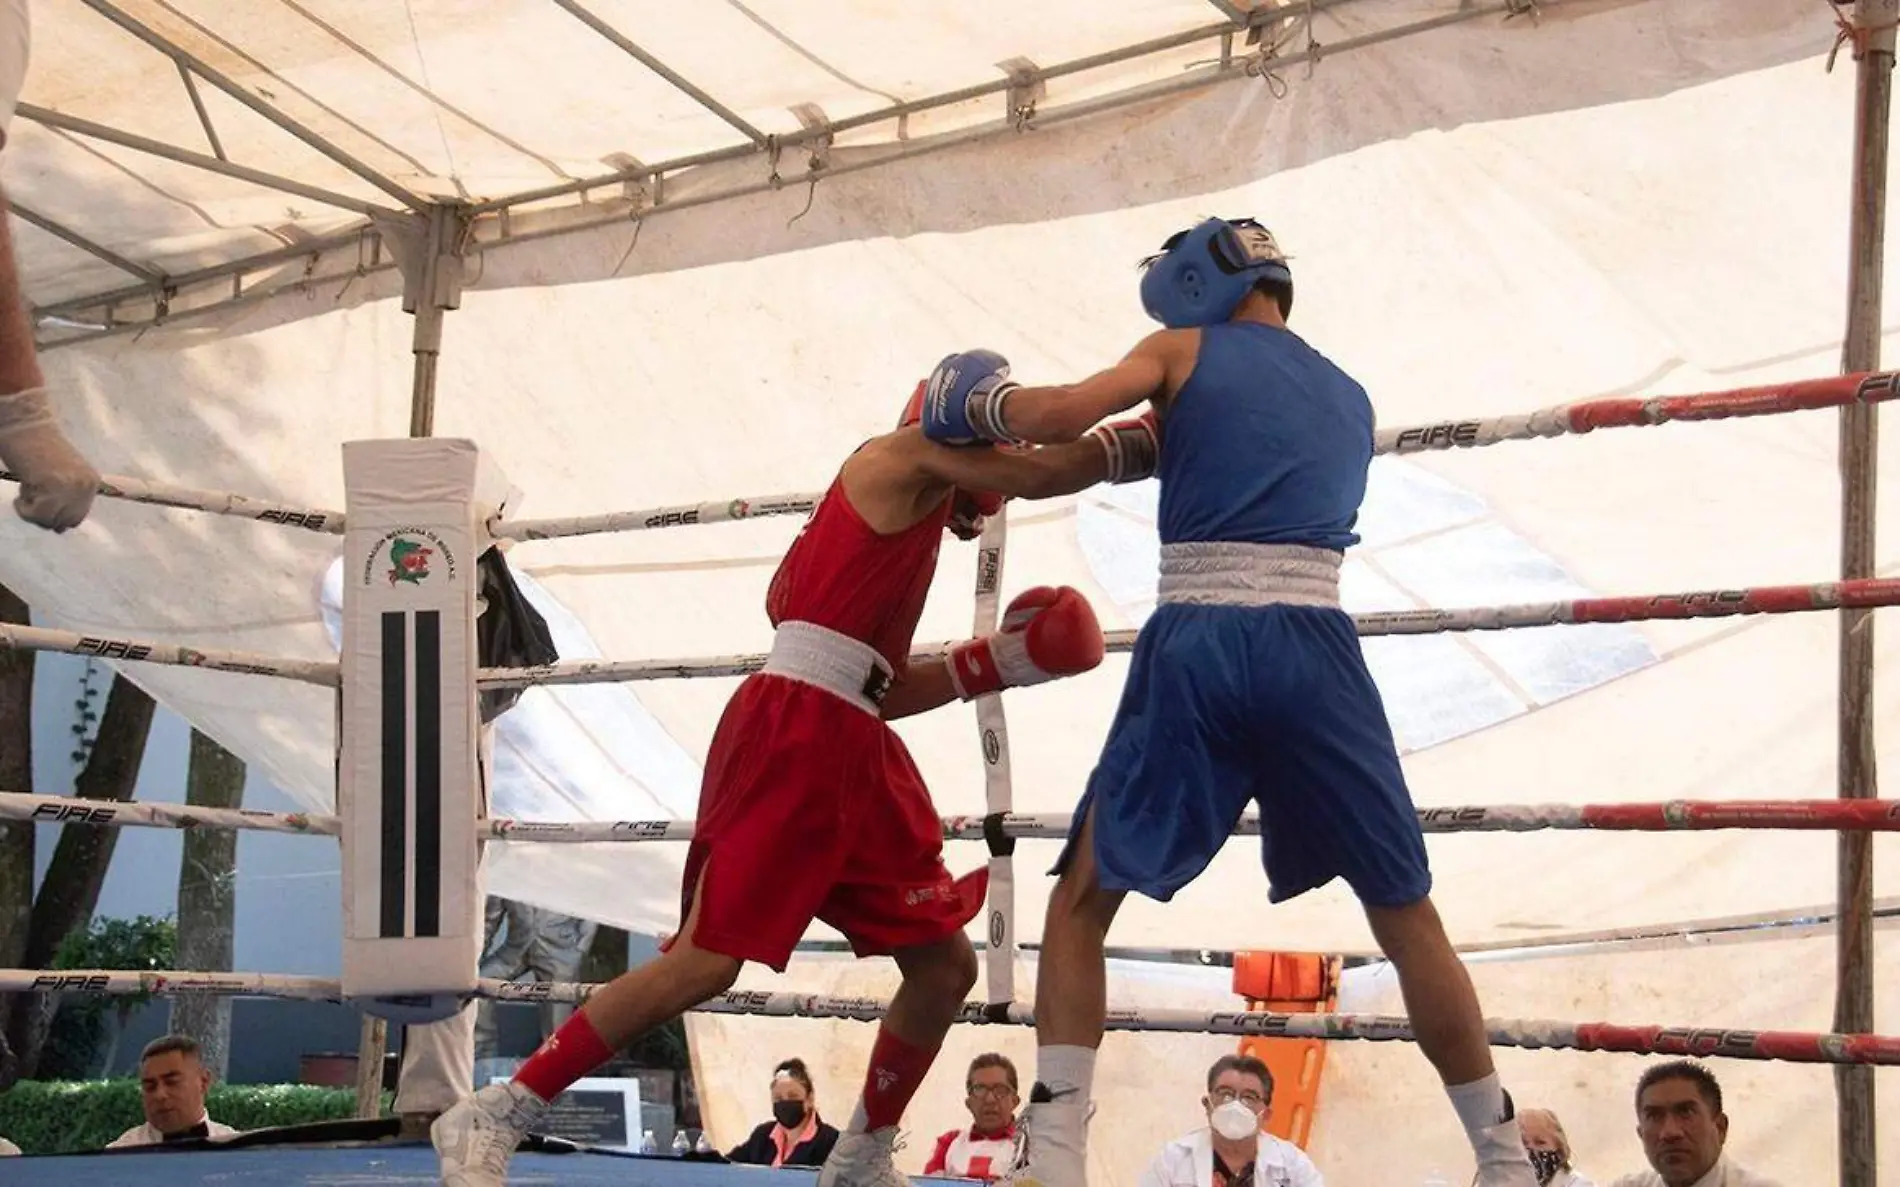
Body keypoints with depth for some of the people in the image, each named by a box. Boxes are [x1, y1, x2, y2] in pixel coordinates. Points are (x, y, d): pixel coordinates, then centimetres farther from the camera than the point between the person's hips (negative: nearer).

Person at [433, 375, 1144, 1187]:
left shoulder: (908, 518, 27)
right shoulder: (910, 455, 3)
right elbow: (1049, 472, -8)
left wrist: (995, 663, 18)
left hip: (854, 753, 10)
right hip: (791, 735, -10)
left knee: (945, 965, 9)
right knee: (705, 963, -13)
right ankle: (489, 1118, -5)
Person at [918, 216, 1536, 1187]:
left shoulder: (1185, 353, 11)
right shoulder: (1348, 398, 25)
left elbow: (1061, 418, -2)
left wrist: (982, 403, 15)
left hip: (1196, 647, -2)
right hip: (1312, 649, 3)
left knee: (1081, 900, 9)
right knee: (1407, 916, 12)